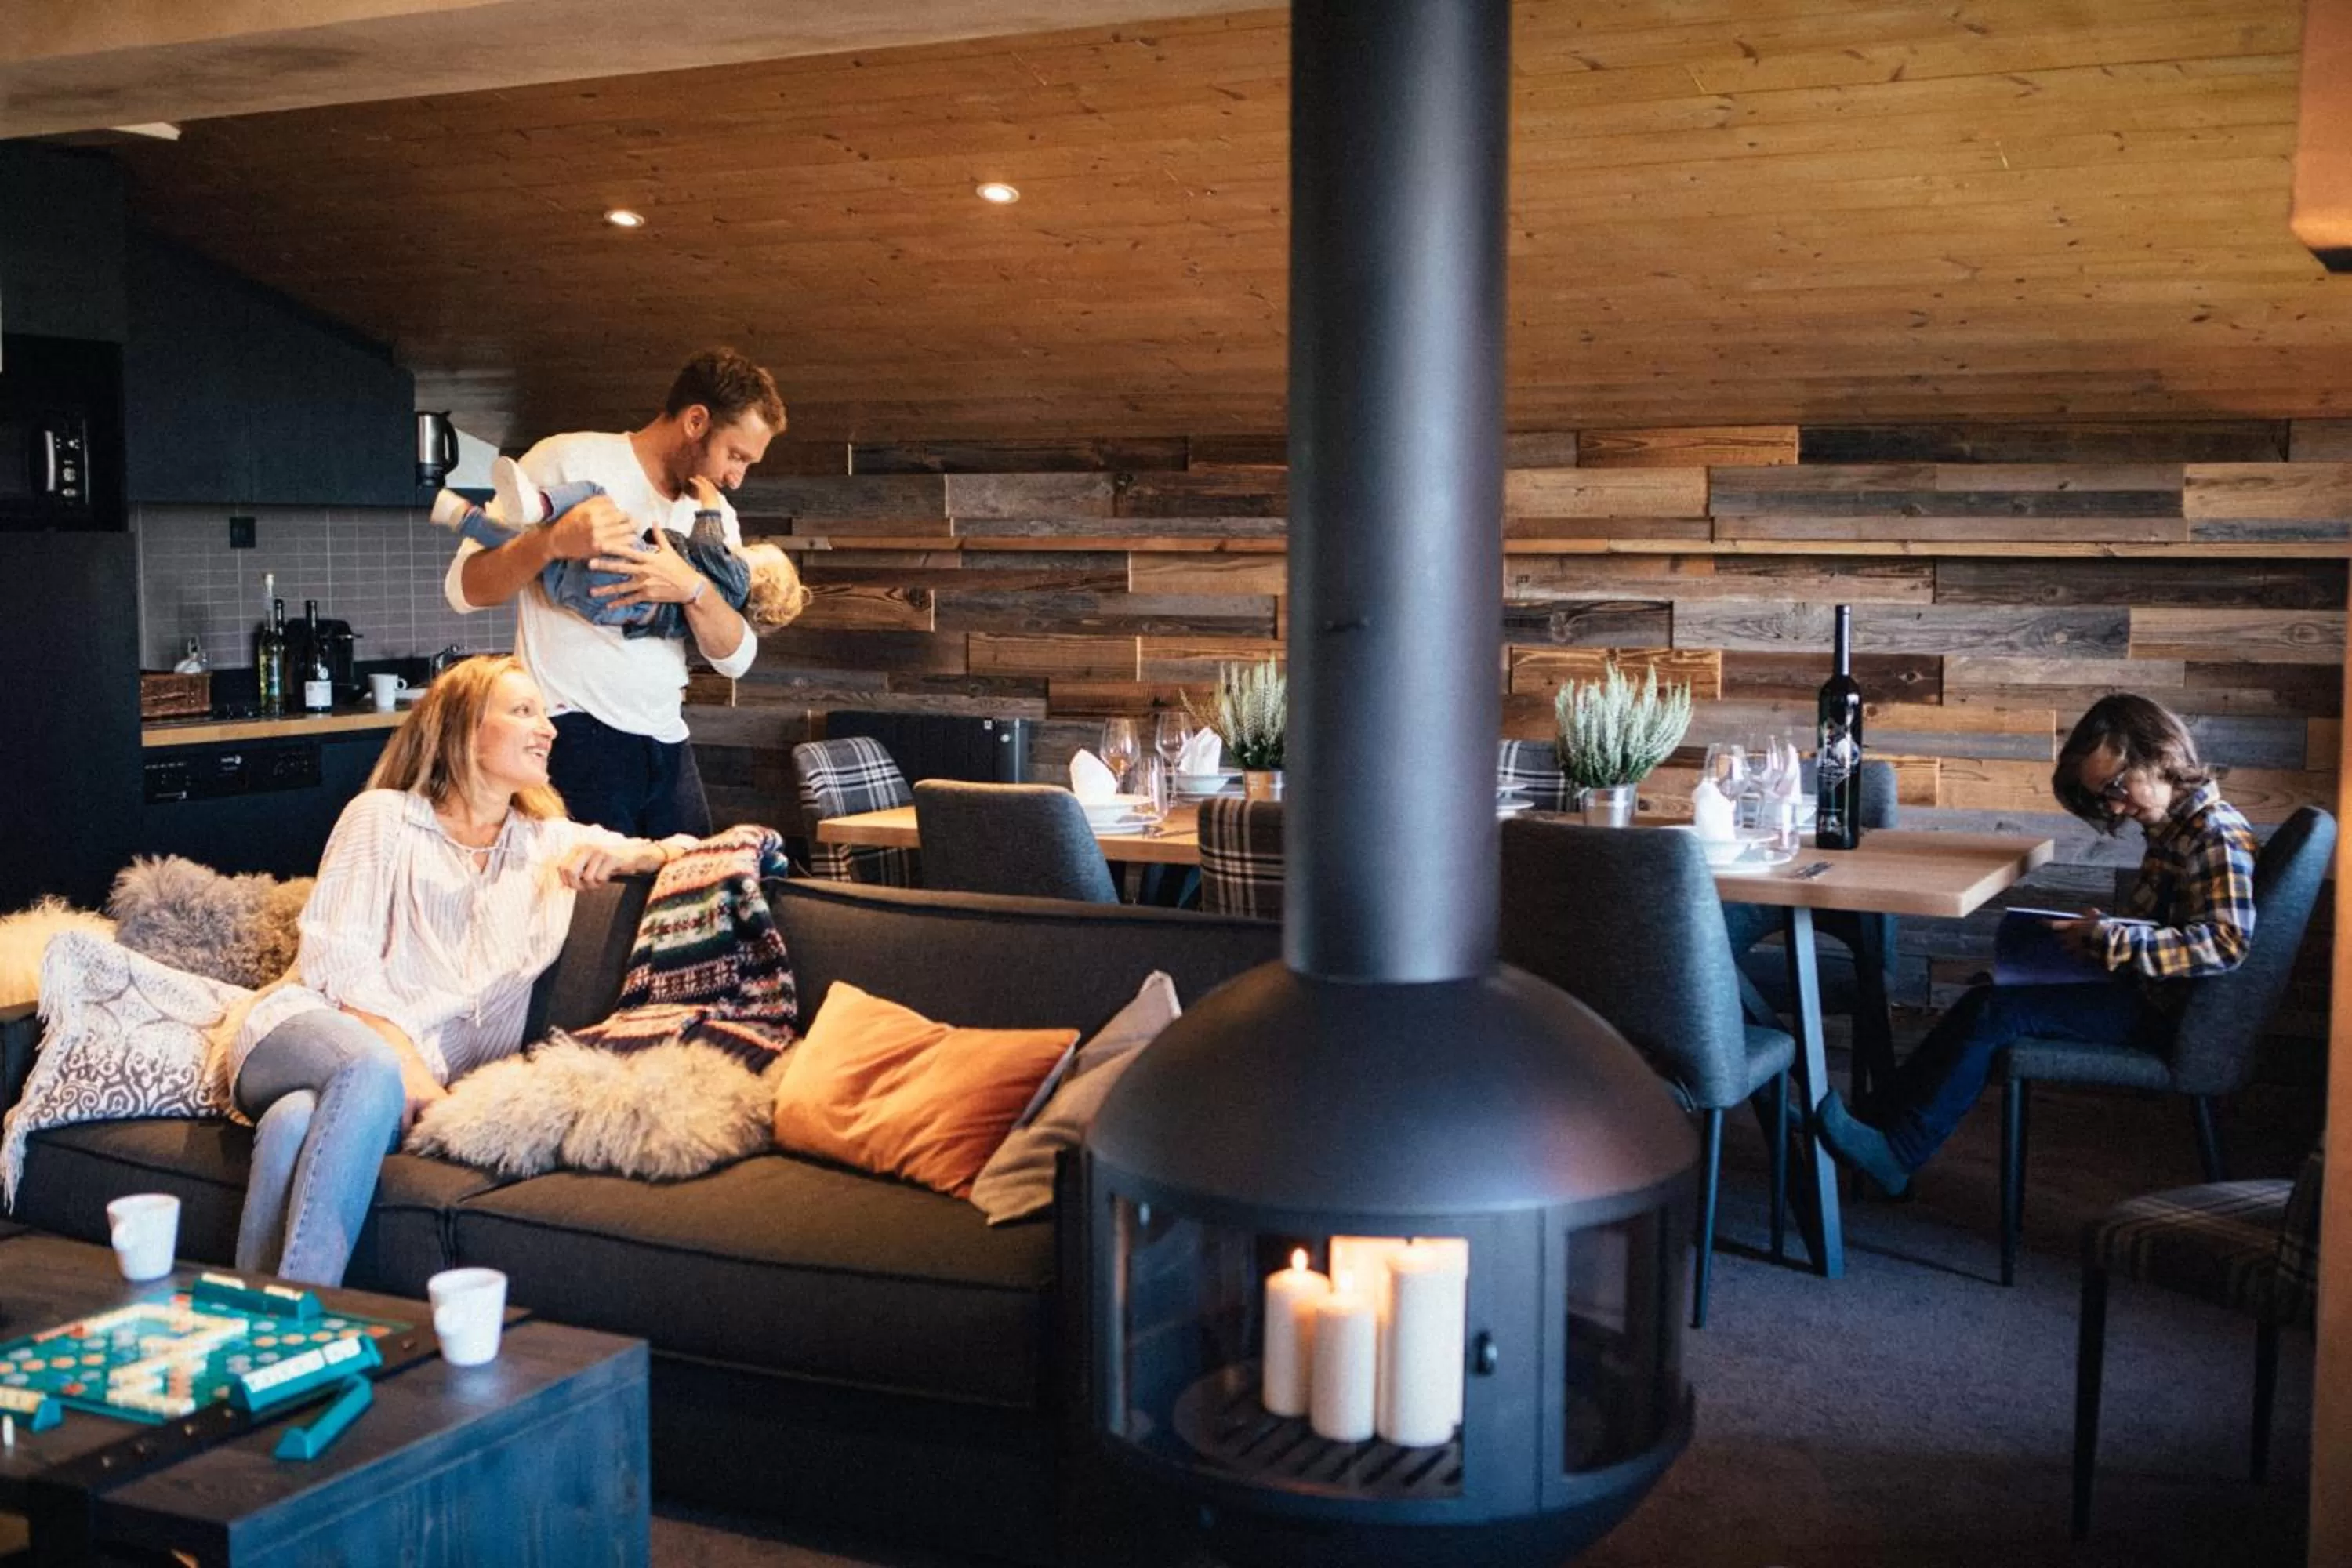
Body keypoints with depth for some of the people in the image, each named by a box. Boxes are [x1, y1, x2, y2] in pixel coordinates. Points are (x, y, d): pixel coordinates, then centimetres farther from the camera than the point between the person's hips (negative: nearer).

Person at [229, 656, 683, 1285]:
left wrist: (633, 853, -1)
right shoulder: (384, 816, 14)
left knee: (300, 1121, -34)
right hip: (311, 1022, -1)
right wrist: (401, 1057, -16)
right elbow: (336, 951, 0)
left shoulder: (553, 842, 24)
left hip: (423, 1073, 1)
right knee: (372, 1071, -39)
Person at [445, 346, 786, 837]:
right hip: (575, 736, -6)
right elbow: (464, 588, -8)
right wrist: (554, 541, -25)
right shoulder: (567, 461, -4)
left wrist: (693, 589, -14)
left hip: (667, 741, 6)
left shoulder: (714, 515, 13)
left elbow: (735, 657, 6)